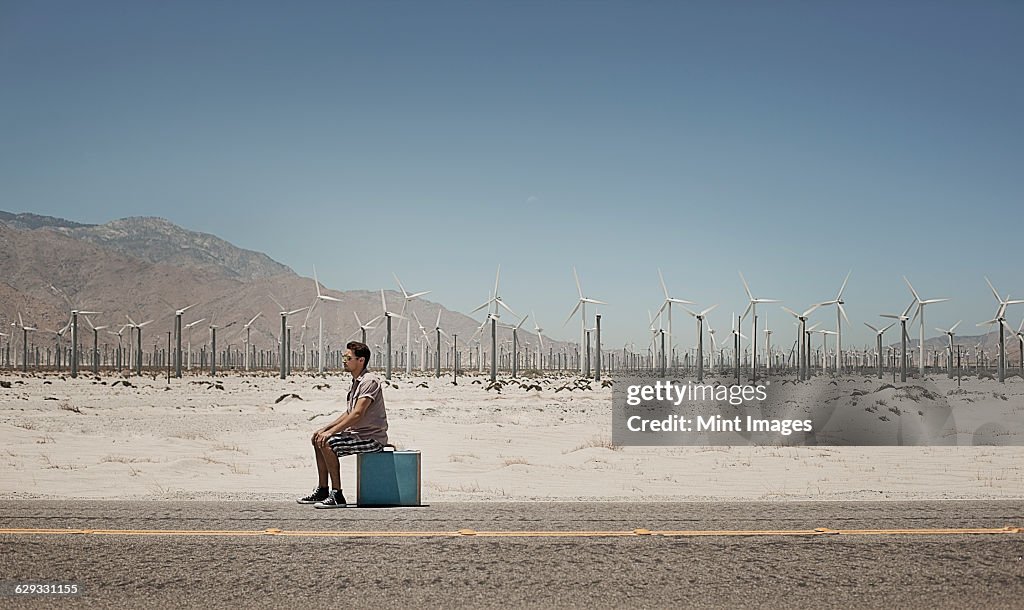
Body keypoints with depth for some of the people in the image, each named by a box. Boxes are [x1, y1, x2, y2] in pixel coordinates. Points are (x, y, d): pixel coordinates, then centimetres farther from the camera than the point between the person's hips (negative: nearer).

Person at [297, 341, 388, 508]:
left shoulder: (369, 381, -17)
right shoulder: (356, 381, 16)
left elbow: (357, 414, -25)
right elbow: (349, 413, 22)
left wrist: (331, 431, -25)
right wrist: (325, 428, 12)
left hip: (372, 438, -11)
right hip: (358, 433, 11)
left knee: (327, 443, -25)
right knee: (317, 439, 14)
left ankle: (337, 496, -21)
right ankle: (322, 491, 17)